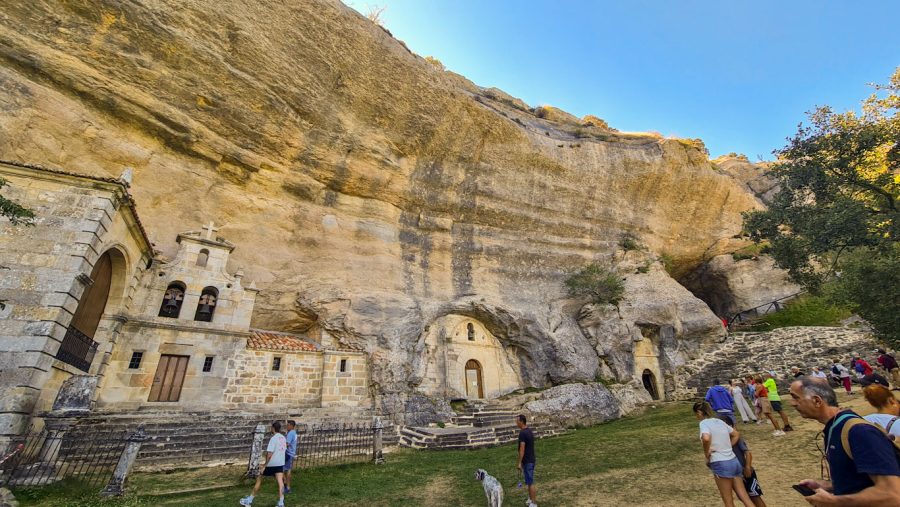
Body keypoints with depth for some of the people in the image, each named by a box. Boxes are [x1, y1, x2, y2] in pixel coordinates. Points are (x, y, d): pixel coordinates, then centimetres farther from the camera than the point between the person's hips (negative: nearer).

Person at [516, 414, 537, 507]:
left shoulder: (522, 433, -22)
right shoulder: (530, 431, 7)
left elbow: (522, 449, -24)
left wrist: (519, 463, -19)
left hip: (527, 461, -9)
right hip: (531, 460, 9)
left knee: (530, 483, 0)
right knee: (529, 481, 20)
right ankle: (530, 499, 31)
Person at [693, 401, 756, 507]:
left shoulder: (704, 423, -12)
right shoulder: (719, 421, 11)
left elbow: (706, 438, -31)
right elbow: (737, 435, 22)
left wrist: (706, 454, -14)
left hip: (720, 464, -7)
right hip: (734, 461, 7)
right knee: (745, 498, 13)